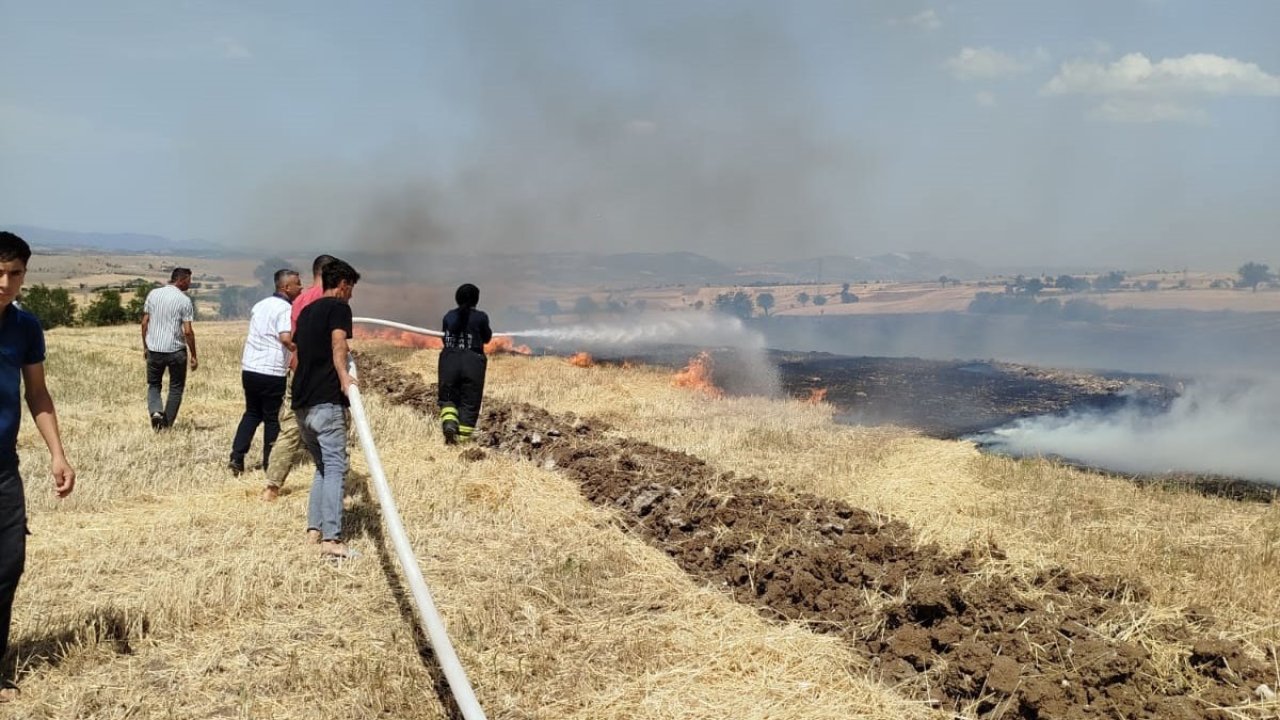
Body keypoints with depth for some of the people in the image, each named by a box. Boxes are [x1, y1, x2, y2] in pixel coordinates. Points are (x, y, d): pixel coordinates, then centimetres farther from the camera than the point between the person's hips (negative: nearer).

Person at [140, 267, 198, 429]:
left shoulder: (153, 294, 4)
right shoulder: (184, 300, -8)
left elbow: (144, 323, 7)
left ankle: (155, 412, -8)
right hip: (176, 350, -3)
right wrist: (193, 356, -2)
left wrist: (145, 346, 17)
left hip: (154, 349, 3)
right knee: (176, 388, 12)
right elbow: (188, 331, -10)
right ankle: (167, 424, 13)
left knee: (153, 385, 18)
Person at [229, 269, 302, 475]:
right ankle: (269, 464, 13)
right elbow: (285, 338, -25)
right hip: (272, 373, -7)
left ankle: (237, 457, 9)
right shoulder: (285, 308, -11)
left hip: (249, 368, 7)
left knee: (252, 413, 19)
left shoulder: (259, 305, 14)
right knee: (272, 418, 6)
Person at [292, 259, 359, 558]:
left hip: (301, 401, 8)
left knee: (323, 466, 19)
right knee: (335, 467, -10)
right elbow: (338, 343, -24)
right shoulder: (339, 308, -2)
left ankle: (314, 528, 17)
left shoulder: (306, 311, 21)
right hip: (327, 401, -8)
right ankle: (331, 539, -18)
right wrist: (343, 375, -39)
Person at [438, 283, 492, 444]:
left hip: (449, 360, 2)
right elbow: (486, 338, 10)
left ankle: (449, 423, -15)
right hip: (473, 362, -2)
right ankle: (462, 436, 5)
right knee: (469, 402, 8)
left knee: (448, 398, 13)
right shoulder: (480, 317, -4)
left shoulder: (449, 316, 4)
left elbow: (445, 338, 14)